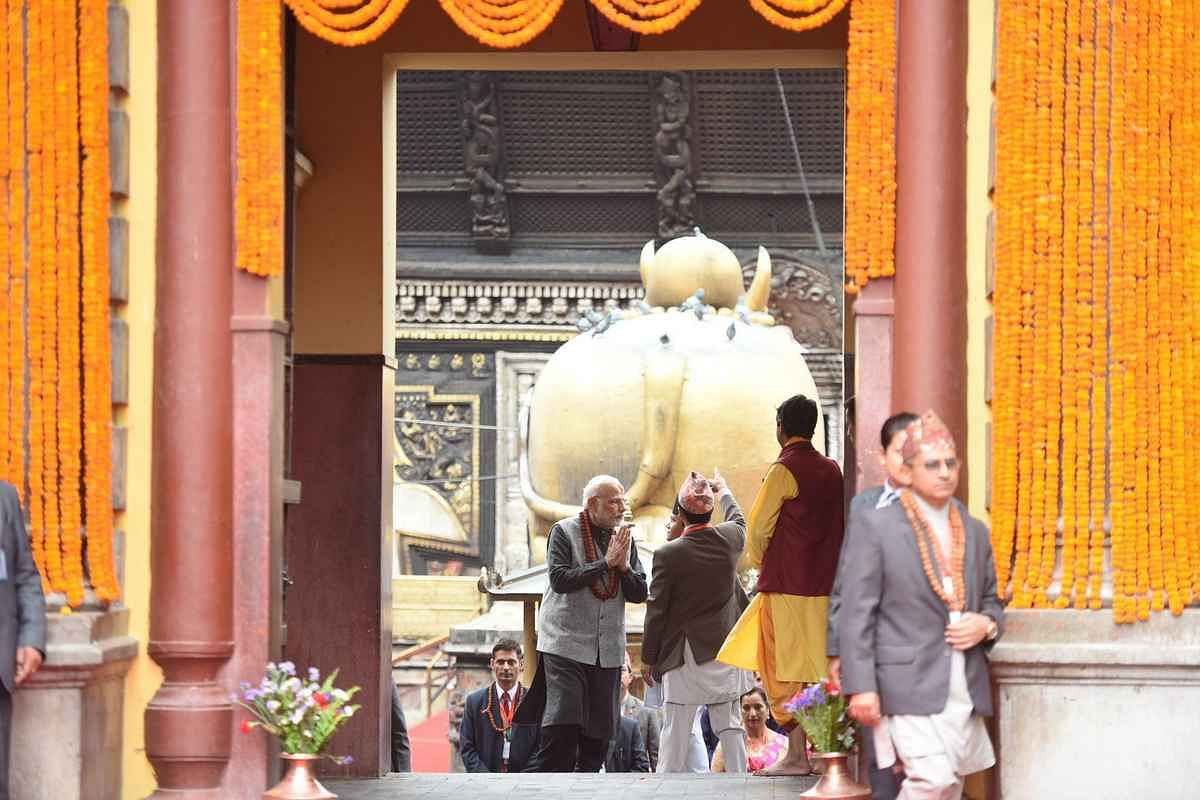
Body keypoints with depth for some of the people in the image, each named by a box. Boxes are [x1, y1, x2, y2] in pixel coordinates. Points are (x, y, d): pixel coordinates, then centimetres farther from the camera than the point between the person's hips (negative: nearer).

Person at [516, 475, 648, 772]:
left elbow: (640, 594, 10)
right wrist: (605, 563, -14)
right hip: (566, 644, -5)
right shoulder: (564, 532, -2)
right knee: (563, 727, -15)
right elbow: (560, 580, -16)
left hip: (608, 651, 5)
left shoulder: (624, 537, 11)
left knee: (599, 734, 4)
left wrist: (625, 567, -9)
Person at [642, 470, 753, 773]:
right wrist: (724, 491, 46)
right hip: (725, 648, 4)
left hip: (686, 656, -4)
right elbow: (739, 520, 26)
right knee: (729, 725, 10)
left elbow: (656, 611, -9)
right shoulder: (730, 538, -2)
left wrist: (648, 659, 2)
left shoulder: (668, 554, -15)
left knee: (676, 729, 0)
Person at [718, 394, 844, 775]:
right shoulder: (832, 471, 10)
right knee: (820, 672, 10)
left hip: (786, 587, -7)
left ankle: (797, 756, -4)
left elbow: (758, 528, -8)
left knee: (785, 672, -2)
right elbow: (839, 527, 14)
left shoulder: (784, 471, -11)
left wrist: (759, 562, 10)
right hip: (826, 585, 7)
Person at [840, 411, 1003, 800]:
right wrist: (861, 688, -13)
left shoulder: (975, 531, 15)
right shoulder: (874, 526, -2)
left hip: (965, 689, 6)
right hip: (910, 683, -6)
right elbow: (856, 613, -6)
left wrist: (985, 624, -1)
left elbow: (992, 603, 24)